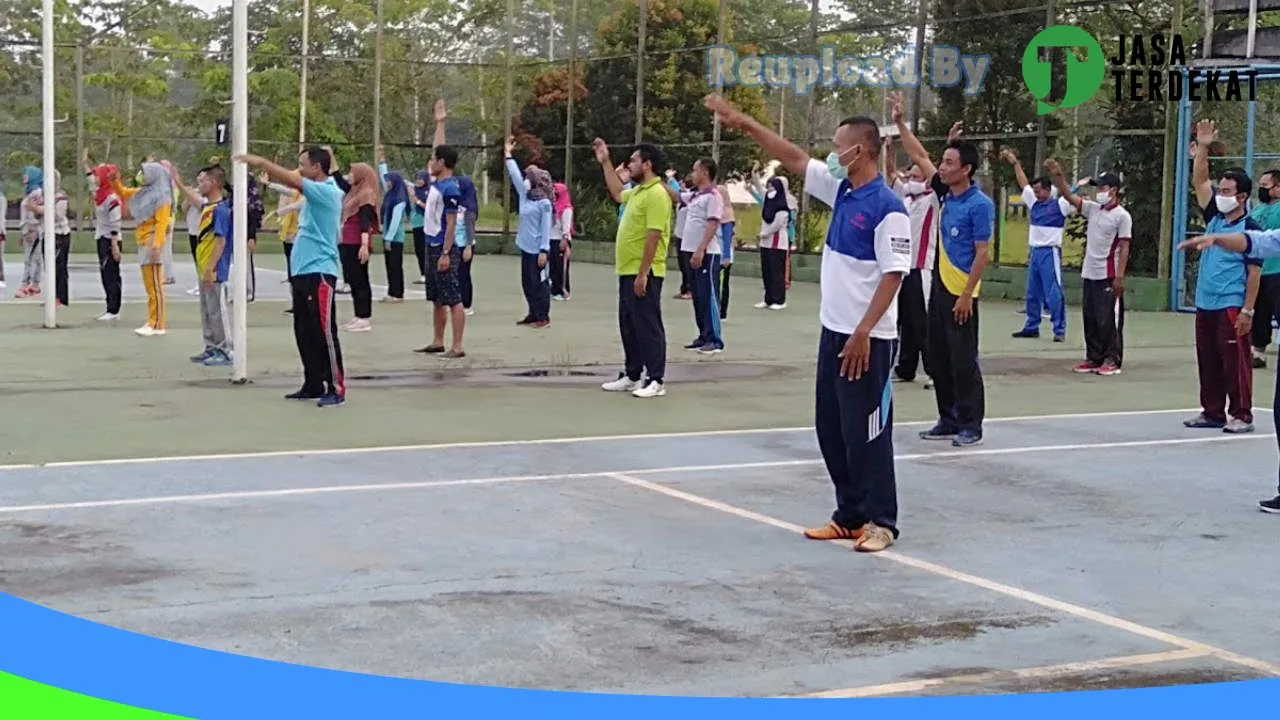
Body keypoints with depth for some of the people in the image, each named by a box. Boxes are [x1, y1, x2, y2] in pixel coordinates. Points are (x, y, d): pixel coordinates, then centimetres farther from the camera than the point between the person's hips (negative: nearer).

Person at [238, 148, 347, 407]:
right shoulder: (315, 191, 15)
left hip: (320, 272, -10)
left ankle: (336, 388, -3)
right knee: (304, 333, 12)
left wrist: (261, 162, -14)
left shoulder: (328, 191, -13)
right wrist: (264, 169, 3)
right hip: (302, 271, 10)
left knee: (324, 332, -7)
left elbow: (292, 180, -20)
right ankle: (313, 385, 19)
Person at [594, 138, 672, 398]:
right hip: (627, 272, 10)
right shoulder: (638, 192, 14)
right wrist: (605, 163, 34)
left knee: (648, 327, -5)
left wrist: (642, 274, -24)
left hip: (643, 274, -10)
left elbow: (653, 236, -21)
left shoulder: (656, 194, -16)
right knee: (629, 327, 15)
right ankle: (632, 376, 23)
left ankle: (656, 381, 0)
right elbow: (617, 194, 37)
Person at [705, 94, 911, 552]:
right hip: (834, 332, 9)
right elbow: (794, 159, 15)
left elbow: (893, 275, -18)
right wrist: (744, 123, 12)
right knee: (830, 429, 12)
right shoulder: (840, 190, 8)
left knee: (866, 433, -2)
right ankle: (850, 515, 21)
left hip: (867, 340, -9)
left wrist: (863, 333, -22)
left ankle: (880, 522, 8)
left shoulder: (888, 209, -16)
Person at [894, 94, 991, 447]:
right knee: (939, 359, 11)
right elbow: (920, 157, 16)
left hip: (960, 294, -8)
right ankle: (949, 420, 20)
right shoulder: (947, 194, 7)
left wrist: (967, 295, -19)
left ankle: (971, 425, 5)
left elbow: (982, 253, -15)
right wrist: (901, 123, 11)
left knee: (963, 361, -3)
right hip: (940, 287, 8)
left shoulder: (980, 204, -14)